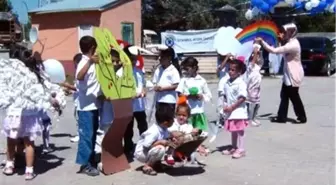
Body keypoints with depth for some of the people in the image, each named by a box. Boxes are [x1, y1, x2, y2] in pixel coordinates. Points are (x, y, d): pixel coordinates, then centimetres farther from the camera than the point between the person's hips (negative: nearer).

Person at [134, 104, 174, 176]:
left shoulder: (164, 129, -4)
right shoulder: (154, 132, -31)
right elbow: (146, 145, -32)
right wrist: (160, 142, -30)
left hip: (150, 151, 9)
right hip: (141, 153, -9)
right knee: (161, 148, -32)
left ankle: (156, 162, 11)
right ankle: (147, 166, -15)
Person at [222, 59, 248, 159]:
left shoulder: (241, 83, -17)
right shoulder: (227, 82, 6)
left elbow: (242, 98, -21)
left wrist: (232, 107, -21)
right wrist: (226, 106, -2)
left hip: (238, 111, -7)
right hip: (230, 112, 7)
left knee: (239, 130, 0)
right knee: (233, 130, 18)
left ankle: (240, 149, 8)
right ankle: (233, 147, 30)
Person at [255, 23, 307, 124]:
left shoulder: (293, 44, -24)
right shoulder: (290, 42, 9)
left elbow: (275, 50, -30)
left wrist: (262, 42, -26)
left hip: (294, 75, -10)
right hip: (288, 74, 10)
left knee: (294, 96, 2)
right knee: (284, 95, 10)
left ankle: (302, 117, 17)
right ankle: (281, 117, 15)